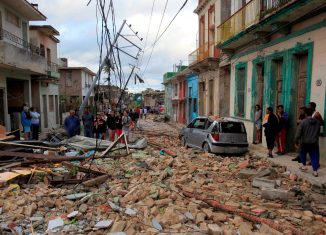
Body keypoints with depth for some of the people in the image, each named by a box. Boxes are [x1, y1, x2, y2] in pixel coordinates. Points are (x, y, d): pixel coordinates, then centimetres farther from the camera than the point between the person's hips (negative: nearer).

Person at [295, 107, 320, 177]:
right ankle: (315, 171, -1)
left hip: (304, 142, -2)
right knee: (314, 156, 3)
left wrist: (296, 140, 0)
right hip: (314, 142, 2)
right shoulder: (317, 122, 2)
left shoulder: (303, 121, -11)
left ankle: (304, 166, 26)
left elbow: (298, 132, -10)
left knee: (303, 153, 20)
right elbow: (318, 132, 14)